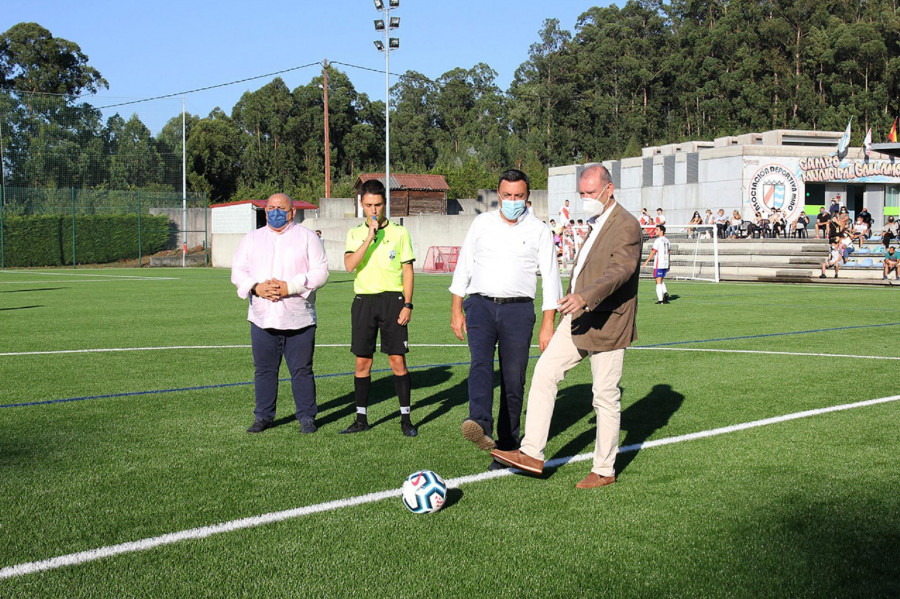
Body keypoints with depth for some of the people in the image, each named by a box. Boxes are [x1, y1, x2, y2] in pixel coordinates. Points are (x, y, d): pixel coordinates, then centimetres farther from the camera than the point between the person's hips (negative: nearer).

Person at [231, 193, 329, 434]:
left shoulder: (307, 237, 6)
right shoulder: (252, 239, 15)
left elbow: (320, 272, -4)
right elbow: (238, 271, 8)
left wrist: (291, 287, -15)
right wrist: (256, 288, -12)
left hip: (299, 319, -2)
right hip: (262, 318, 3)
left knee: (302, 370, 2)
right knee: (264, 369, 7)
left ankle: (307, 417, 12)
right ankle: (263, 416, 18)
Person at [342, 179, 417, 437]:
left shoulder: (399, 232, 4)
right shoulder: (355, 234, 8)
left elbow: (408, 270, 4)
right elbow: (350, 265, -8)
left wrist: (407, 304, -4)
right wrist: (370, 237, -15)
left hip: (392, 299, -2)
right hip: (363, 300, 2)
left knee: (397, 359, -4)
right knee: (362, 361, 4)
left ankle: (405, 418, 4)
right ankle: (361, 418, 13)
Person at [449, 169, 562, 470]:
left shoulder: (539, 231, 6)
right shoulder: (482, 223, 11)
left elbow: (550, 279, 5)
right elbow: (463, 266, 14)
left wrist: (547, 325, -2)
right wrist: (456, 310, 8)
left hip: (518, 309, 0)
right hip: (481, 304, 1)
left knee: (513, 379, 0)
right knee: (481, 362, -24)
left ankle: (508, 447, 10)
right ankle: (481, 425, -43)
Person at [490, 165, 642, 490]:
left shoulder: (627, 226, -14)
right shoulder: (595, 223, 16)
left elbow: (620, 270, -29)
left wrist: (585, 297, -43)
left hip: (607, 325, -9)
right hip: (578, 319, 9)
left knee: (605, 397, 1)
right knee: (544, 372, -1)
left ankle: (604, 470, 15)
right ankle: (532, 454, 0)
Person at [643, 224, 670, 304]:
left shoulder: (658, 240, -12)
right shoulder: (666, 240, 13)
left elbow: (653, 252, -16)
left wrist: (646, 261, -11)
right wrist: (668, 265, 24)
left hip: (658, 264, -8)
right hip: (665, 264, 8)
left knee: (658, 281, -3)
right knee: (661, 280, 20)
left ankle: (660, 299, -6)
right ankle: (665, 292, -2)